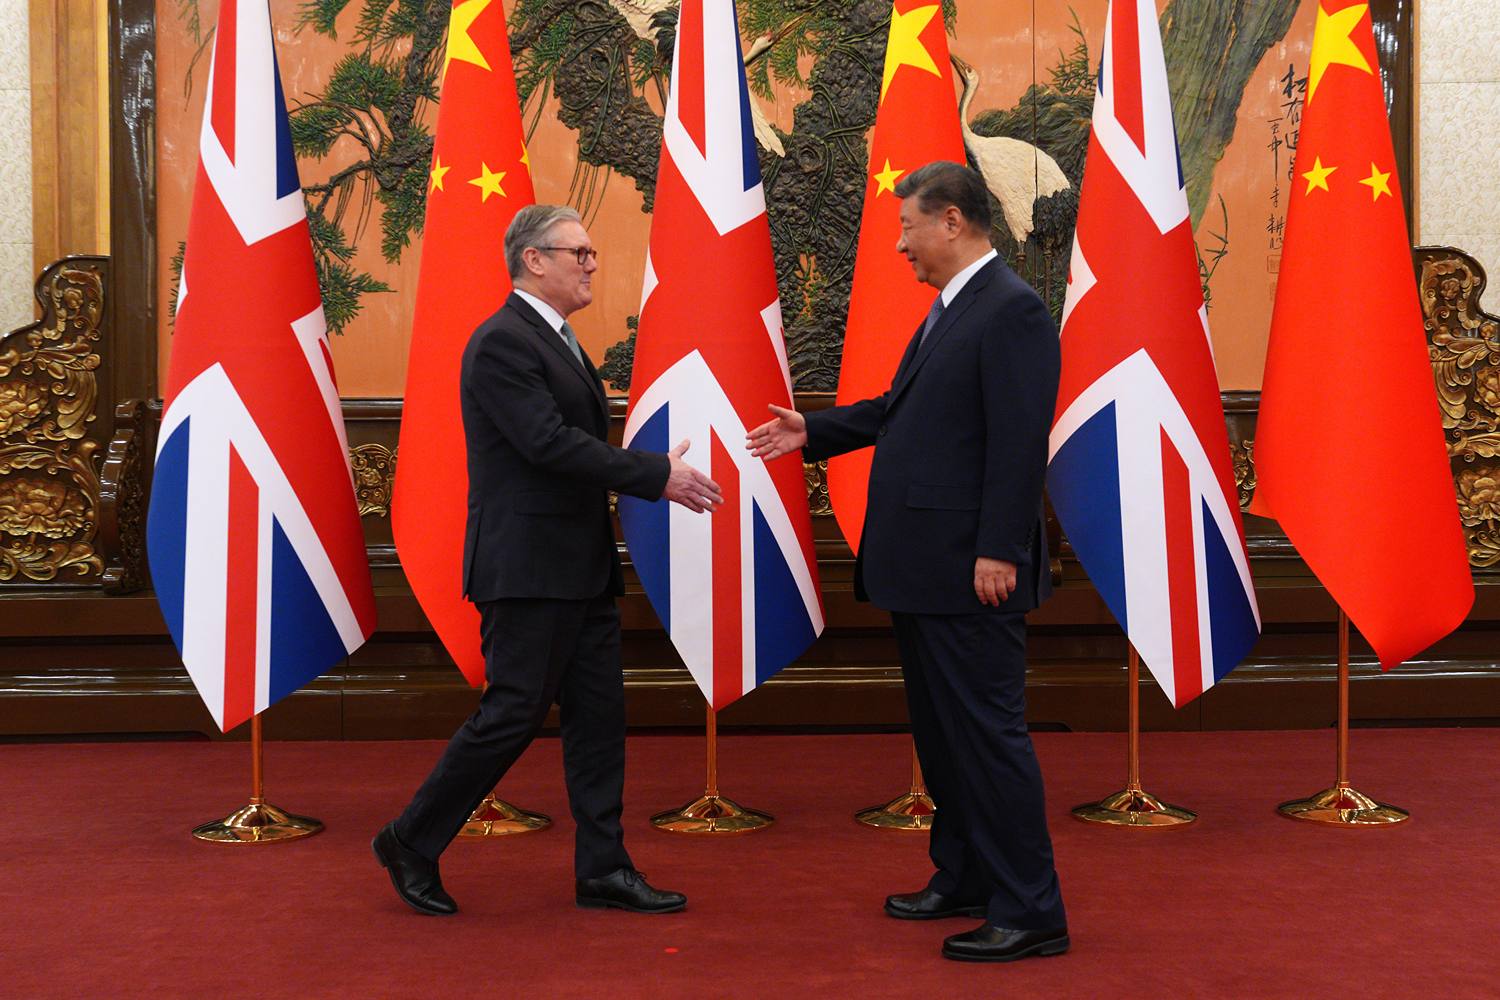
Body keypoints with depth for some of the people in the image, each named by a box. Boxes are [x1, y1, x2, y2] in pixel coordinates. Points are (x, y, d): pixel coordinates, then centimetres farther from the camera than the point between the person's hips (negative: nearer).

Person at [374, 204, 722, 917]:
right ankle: (412, 843, 14)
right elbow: (550, 444, -23)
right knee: (512, 713, -3)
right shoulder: (502, 342, -14)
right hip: (526, 568, -10)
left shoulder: (557, 342, 17)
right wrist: (658, 475, -19)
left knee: (598, 715, 9)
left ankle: (603, 869, 16)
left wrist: (652, 474, 6)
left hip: (579, 567, 10)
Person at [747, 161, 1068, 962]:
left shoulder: (1012, 310, -14)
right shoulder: (948, 311, 17)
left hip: (970, 572, -10)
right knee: (938, 730, 17)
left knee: (987, 732, -5)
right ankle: (964, 880, 31)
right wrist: (815, 431, 21)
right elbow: (902, 410, 24)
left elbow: (1020, 440, -20)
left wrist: (999, 551, -23)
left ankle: (1030, 912, 4)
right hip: (921, 567, 10)